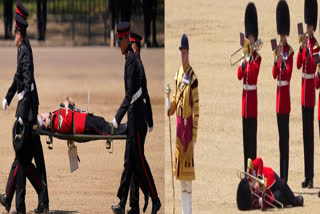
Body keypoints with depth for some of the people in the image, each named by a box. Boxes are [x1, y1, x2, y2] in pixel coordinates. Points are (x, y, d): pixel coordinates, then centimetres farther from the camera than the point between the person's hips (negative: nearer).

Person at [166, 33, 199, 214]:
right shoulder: (178, 74, 11)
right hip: (179, 124, 8)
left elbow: (197, 108, -13)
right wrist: (169, 105, -3)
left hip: (188, 126, -8)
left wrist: (194, 136, -14)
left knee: (188, 178, -6)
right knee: (181, 178, 12)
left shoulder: (193, 77, -13)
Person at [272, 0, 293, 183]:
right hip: (279, 95, 8)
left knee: (285, 135, -7)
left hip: (285, 95, -8)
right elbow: (275, 74, 8)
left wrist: (282, 59, -28)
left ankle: (285, 176, -6)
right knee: (281, 135, 11)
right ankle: (282, 174, 16)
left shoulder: (289, 52, -9)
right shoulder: (279, 50, 13)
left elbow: (288, 74, -18)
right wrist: (275, 60, -9)